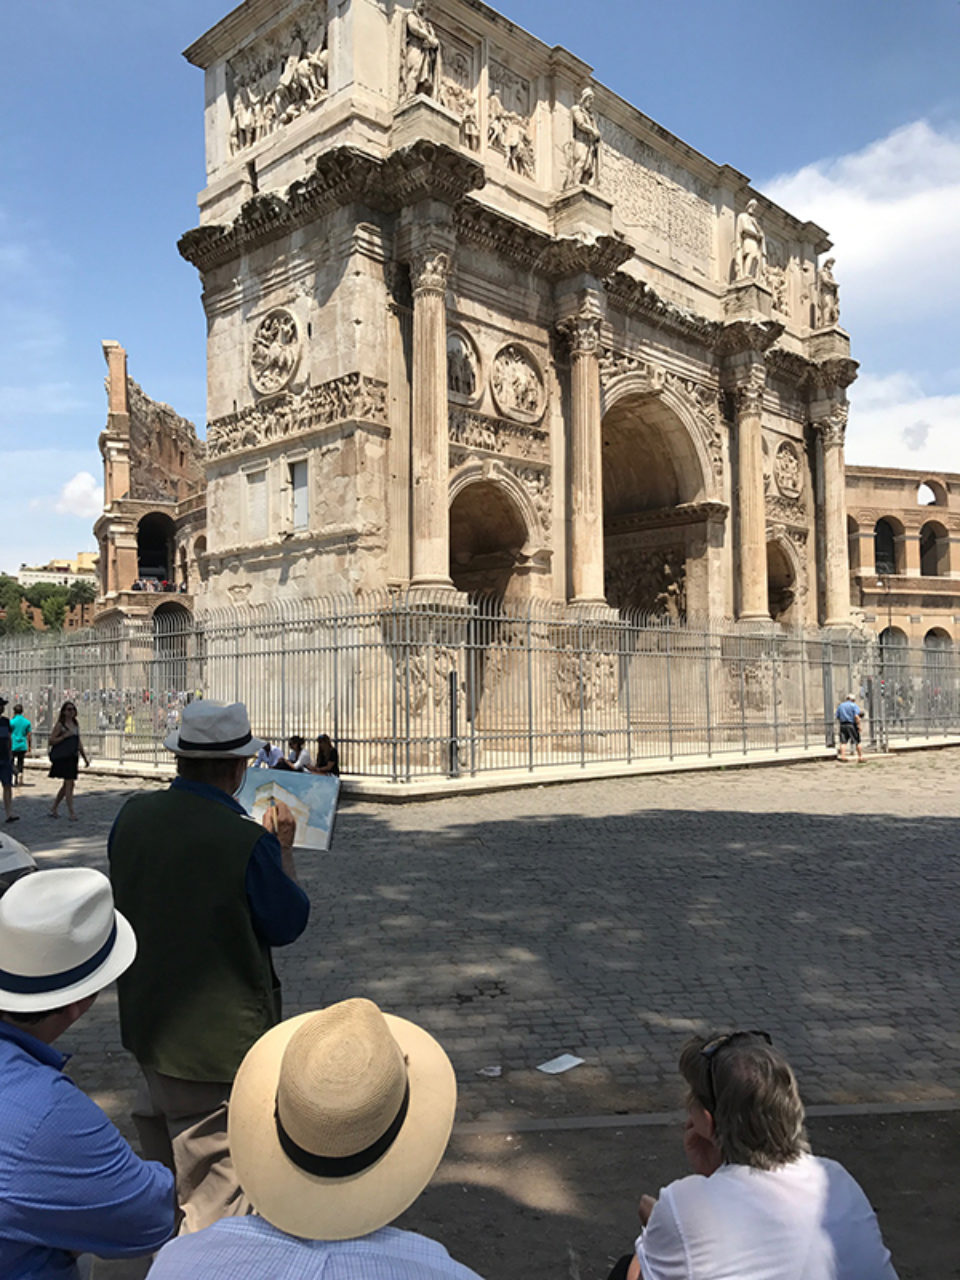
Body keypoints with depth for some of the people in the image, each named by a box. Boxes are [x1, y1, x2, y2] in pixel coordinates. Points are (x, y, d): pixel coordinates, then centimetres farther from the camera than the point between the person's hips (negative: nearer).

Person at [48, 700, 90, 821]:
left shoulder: (76, 724, 13)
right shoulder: (60, 725, -6)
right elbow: (51, 741, -9)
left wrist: (85, 758, 18)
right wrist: (64, 736, -20)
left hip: (72, 758, 7)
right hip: (62, 758, -7)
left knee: (67, 785, 13)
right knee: (70, 783, -11)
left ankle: (53, 809, 26)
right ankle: (72, 813, -10)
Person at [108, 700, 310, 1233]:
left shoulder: (131, 816, -7)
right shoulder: (247, 840, -27)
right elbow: (287, 923, -11)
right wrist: (283, 849, 2)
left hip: (146, 1024, 8)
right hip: (221, 1038, -7)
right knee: (217, 1194, 8)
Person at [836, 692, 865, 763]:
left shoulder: (840, 706, 12)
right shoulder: (854, 705, -2)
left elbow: (837, 717, 10)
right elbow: (856, 716, -14)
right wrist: (858, 725, -12)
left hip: (842, 725, 3)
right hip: (852, 725, -3)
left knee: (843, 742, 1)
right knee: (857, 742, 6)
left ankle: (843, 755, -14)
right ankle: (860, 757, 10)